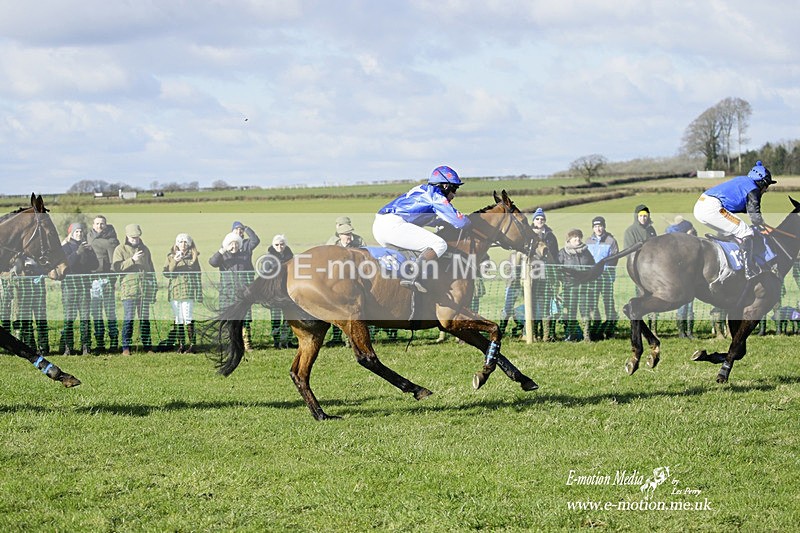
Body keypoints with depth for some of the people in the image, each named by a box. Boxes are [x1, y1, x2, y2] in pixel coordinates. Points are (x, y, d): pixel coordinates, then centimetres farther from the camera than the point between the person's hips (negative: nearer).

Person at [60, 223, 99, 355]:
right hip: (69, 283, -3)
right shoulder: (65, 247, 8)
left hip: (84, 282, 3)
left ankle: (86, 346, -4)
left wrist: (90, 252, -4)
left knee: (85, 316, -4)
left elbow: (95, 265, 10)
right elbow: (65, 263, -8)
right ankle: (67, 347, -8)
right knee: (69, 316, -8)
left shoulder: (86, 246, 18)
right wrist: (78, 253, -16)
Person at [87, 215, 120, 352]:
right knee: (95, 312, 5)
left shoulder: (110, 240, -3)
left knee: (110, 311, -3)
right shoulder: (89, 238, 14)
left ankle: (114, 342, 0)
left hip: (106, 278, -5)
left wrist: (114, 280, -15)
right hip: (93, 280, 5)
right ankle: (99, 343, 8)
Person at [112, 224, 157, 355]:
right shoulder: (120, 250, 3)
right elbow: (116, 267, -10)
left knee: (145, 319, 6)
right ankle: (126, 347, -5)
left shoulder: (144, 249, 17)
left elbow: (151, 270, 22)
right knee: (128, 318, -7)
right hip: (129, 289, -4)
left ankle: (147, 346, 9)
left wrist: (154, 290, 19)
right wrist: (132, 260, -17)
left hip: (145, 289, 4)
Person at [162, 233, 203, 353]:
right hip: (175, 290, 3)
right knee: (178, 319, 3)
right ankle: (181, 344, 6)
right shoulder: (171, 257, 13)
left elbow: (197, 276, 9)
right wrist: (174, 262, -13)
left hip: (188, 290, -3)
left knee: (188, 317, -11)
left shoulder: (193, 256, 8)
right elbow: (166, 273, 2)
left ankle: (192, 344, -9)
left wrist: (199, 293, 5)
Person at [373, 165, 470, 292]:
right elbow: (459, 222, -3)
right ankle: (413, 278, -33)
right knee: (439, 245, -16)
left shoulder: (423, 190, 26)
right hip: (393, 225, -10)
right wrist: (468, 221, 18)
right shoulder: (436, 196, 0)